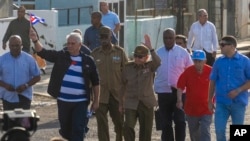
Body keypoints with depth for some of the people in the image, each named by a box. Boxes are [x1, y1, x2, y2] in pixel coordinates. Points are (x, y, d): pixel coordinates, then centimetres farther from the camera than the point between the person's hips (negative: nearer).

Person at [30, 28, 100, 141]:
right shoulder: (60, 56, 2)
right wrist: (35, 40, -28)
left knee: (78, 129, -5)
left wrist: (96, 101, 4)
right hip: (63, 100, 2)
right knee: (65, 128, 13)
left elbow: (95, 82, 6)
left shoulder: (88, 61, 0)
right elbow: (43, 52, -9)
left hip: (80, 102, -2)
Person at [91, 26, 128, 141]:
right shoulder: (94, 54, 3)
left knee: (119, 121, 9)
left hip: (117, 94, 0)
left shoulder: (119, 52, 1)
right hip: (100, 94, 0)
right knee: (102, 123, 0)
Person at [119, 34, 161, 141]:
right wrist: (121, 103, 10)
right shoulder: (128, 67, 3)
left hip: (147, 104, 0)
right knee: (128, 128, -18)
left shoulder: (150, 66, -1)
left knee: (146, 131, 6)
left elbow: (157, 62, -25)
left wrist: (150, 48, -34)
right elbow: (123, 86, 9)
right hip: (131, 103, 0)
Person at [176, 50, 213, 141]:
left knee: (205, 132, -12)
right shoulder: (188, 72, -9)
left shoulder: (210, 71, -13)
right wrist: (179, 101, -15)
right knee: (194, 133, 19)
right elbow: (180, 87, -3)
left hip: (206, 109, -3)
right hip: (191, 109, 3)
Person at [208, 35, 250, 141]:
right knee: (219, 130, -4)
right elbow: (213, 82, 10)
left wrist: (238, 91, -17)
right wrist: (210, 100, 8)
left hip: (238, 102, -2)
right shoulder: (219, 61, 4)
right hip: (221, 102, 2)